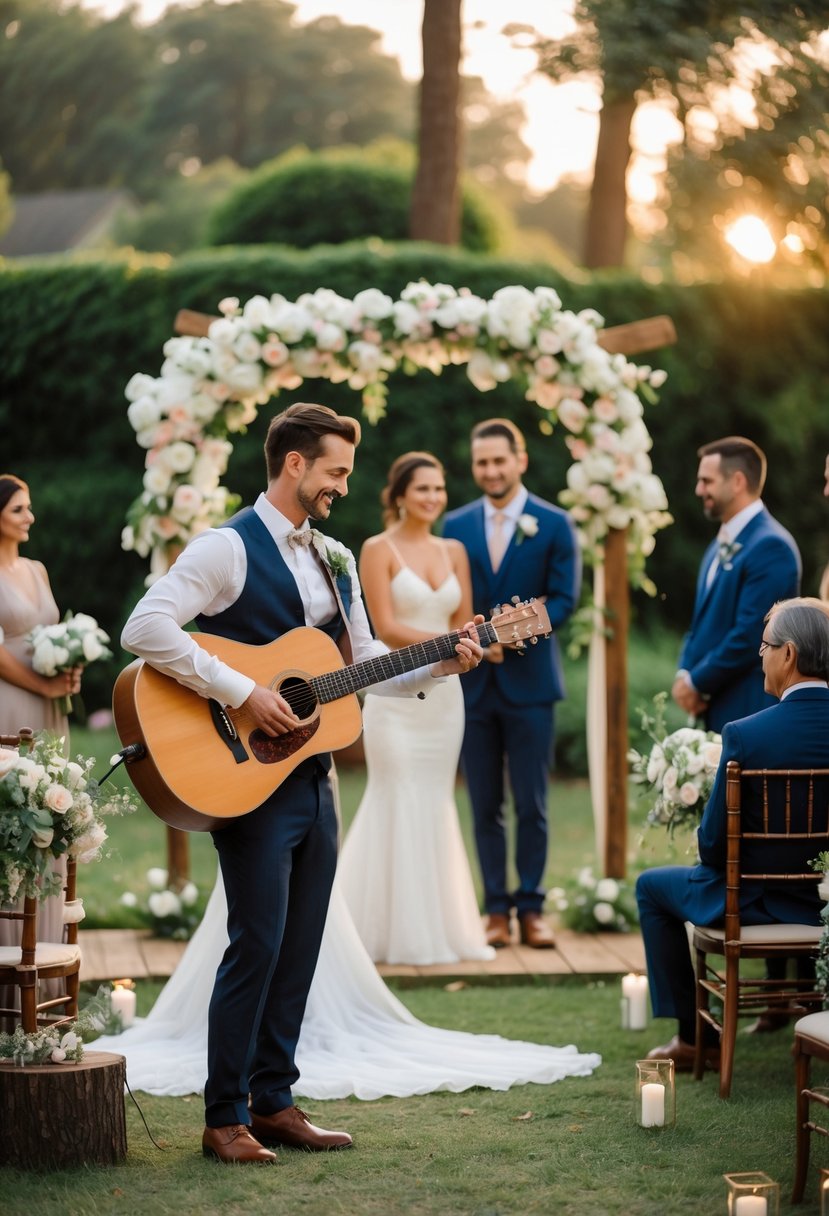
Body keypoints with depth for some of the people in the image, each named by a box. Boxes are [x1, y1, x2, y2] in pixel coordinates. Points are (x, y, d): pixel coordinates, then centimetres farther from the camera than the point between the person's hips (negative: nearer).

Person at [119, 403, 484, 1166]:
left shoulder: (335, 560, 16)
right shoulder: (230, 549, -10)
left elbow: (364, 663, 20)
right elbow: (146, 628, -21)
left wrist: (442, 663, 4)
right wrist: (242, 693, -23)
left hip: (312, 779, 8)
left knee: (300, 947, 9)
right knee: (258, 944, -8)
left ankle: (274, 1102, 18)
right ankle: (226, 1119, 0)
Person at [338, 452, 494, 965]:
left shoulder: (454, 551, 11)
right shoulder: (379, 549, -5)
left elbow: (464, 622, 10)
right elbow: (386, 627, -12)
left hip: (444, 692, 5)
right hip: (396, 691, -5)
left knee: (438, 807, 8)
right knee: (399, 806, -2)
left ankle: (443, 926, 14)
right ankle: (399, 933, 5)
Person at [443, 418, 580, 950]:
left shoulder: (554, 524, 2)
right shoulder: (456, 526, 9)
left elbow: (564, 598, -3)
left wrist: (512, 635, -16)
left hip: (529, 681, -2)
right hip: (473, 682, 2)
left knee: (532, 805, 0)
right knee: (485, 805, 4)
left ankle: (531, 907, 8)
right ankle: (497, 910, 10)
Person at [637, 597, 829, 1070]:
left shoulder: (746, 735, -24)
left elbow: (714, 842, -15)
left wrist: (717, 862, 7)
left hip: (756, 902, -5)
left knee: (652, 886, 23)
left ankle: (694, 1036, 23)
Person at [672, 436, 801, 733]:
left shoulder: (770, 546, -13)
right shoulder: (720, 546, 17)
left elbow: (750, 635, -18)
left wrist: (697, 683, -11)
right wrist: (684, 675, 2)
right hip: (711, 709, 8)